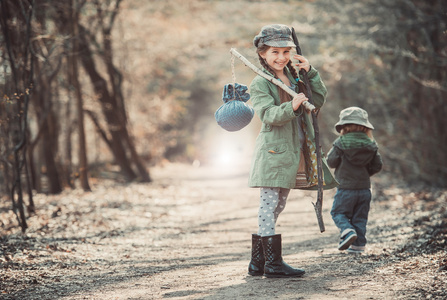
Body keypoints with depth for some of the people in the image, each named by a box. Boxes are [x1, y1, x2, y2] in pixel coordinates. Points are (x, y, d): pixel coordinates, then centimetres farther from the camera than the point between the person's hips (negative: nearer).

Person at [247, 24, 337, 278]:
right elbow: (268, 114, -19)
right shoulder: (261, 83, -7)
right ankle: (273, 262, -2)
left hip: (292, 151, 8)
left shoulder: (295, 78, 14)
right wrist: (291, 107, -34)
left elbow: (319, 100, 11)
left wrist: (311, 73, 2)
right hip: (273, 151, -8)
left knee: (276, 206, 11)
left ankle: (258, 262, 18)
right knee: (270, 204, -6)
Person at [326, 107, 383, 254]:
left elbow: (331, 162, -6)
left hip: (345, 187, -4)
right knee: (360, 217, 12)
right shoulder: (371, 144, 3)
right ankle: (358, 244, 11)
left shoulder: (340, 142, -10)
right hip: (364, 188, 4)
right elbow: (377, 165, 5)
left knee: (338, 212, 9)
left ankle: (347, 231, -16)